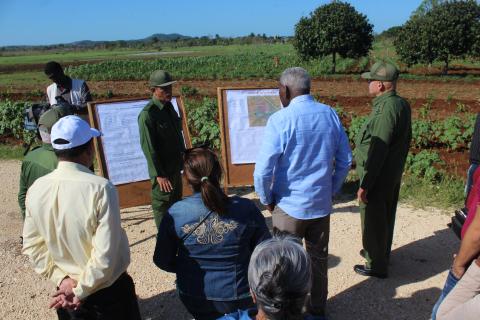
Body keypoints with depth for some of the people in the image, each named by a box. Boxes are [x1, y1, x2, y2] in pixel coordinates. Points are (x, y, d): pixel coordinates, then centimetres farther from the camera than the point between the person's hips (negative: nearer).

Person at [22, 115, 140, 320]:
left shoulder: (35, 189, -10)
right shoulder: (100, 188, -26)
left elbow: (32, 245, -2)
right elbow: (106, 253, -26)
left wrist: (61, 279, -3)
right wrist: (82, 292, -13)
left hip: (67, 289, 4)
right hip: (108, 290, -4)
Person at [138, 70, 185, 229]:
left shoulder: (169, 106, 5)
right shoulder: (147, 114, -20)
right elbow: (148, 148, -21)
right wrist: (159, 174, -21)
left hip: (175, 166, 9)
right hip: (162, 171, -9)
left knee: (176, 202, 22)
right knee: (162, 206, 7)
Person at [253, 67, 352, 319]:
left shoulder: (280, 120, -18)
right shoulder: (330, 114, -2)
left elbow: (263, 170, -19)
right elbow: (345, 160, 5)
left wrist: (267, 199, -2)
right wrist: (331, 191, 15)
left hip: (290, 206, -5)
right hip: (322, 203, 5)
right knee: (319, 257, 20)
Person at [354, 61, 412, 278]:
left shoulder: (386, 109, -25)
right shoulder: (402, 104, 5)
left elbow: (378, 151, -27)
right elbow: (405, 140, 13)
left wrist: (365, 185, -22)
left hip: (378, 177, -10)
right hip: (394, 174, 10)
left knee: (373, 220, 5)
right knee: (386, 216, 23)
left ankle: (376, 266, 21)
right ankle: (381, 252, 43)